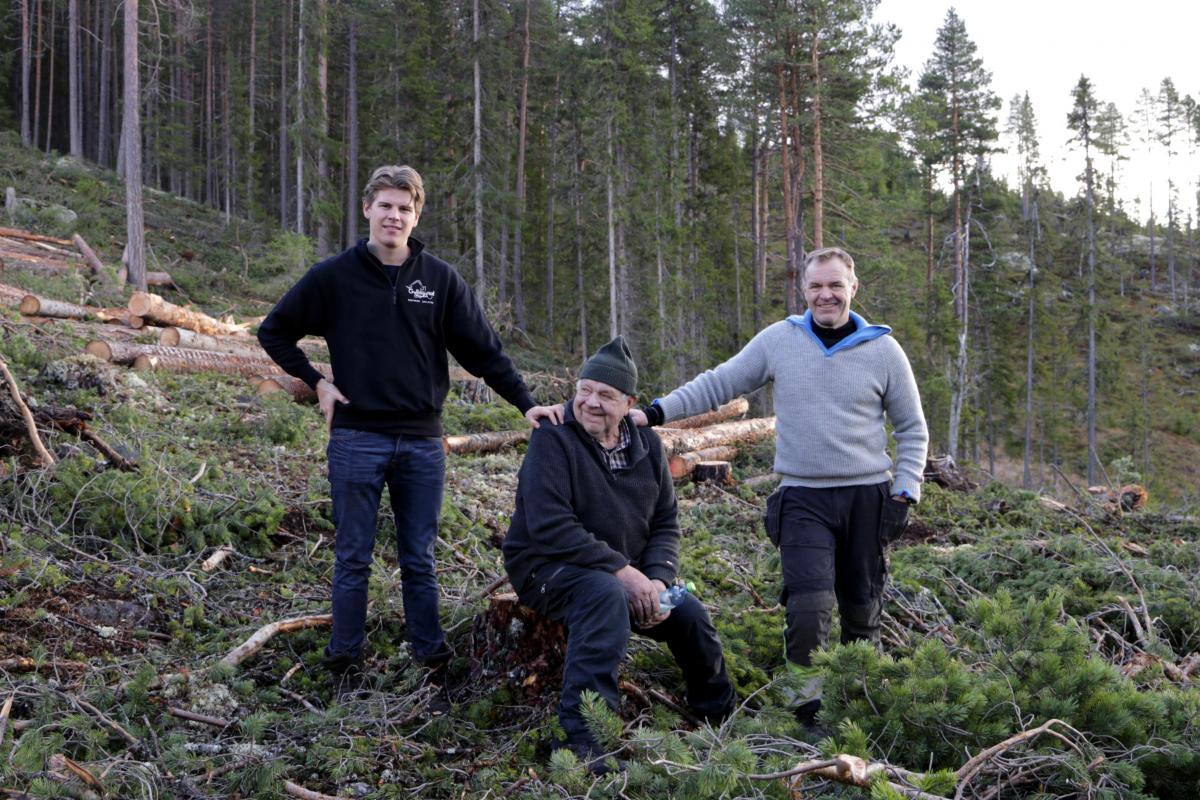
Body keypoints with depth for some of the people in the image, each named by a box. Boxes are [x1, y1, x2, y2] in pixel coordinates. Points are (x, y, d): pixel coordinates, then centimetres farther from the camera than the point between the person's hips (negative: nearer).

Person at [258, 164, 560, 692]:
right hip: (357, 440, -1)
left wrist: (525, 403, -5)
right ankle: (346, 665, 15)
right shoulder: (334, 276, 0)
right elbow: (274, 331, 10)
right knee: (353, 559, 6)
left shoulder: (441, 279, 4)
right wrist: (315, 381, 1)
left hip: (422, 441, 2)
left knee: (420, 560, 9)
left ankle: (432, 660, 17)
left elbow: (483, 350, 4)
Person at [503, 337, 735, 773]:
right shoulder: (553, 439, -16)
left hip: (628, 573, 6)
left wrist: (657, 579, -13)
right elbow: (549, 525, -25)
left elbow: (666, 523, 7)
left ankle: (720, 717, 19)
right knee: (606, 596, -37)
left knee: (689, 613, -10)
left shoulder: (646, 444, 5)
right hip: (547, 568, -6)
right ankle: (582, 733, -40)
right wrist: (621, 570, -28)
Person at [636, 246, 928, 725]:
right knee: (809, 604, -16)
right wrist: (655, 412, -1)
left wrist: (904, 492, 0)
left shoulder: (883, 349, 2)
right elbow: (717, 385, 7)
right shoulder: (779, 340, 1)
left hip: (867, 497, 1)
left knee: (862, 608, 9)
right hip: (803, 497, -1)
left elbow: (912, 429, 9)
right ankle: (807, 701, -1)